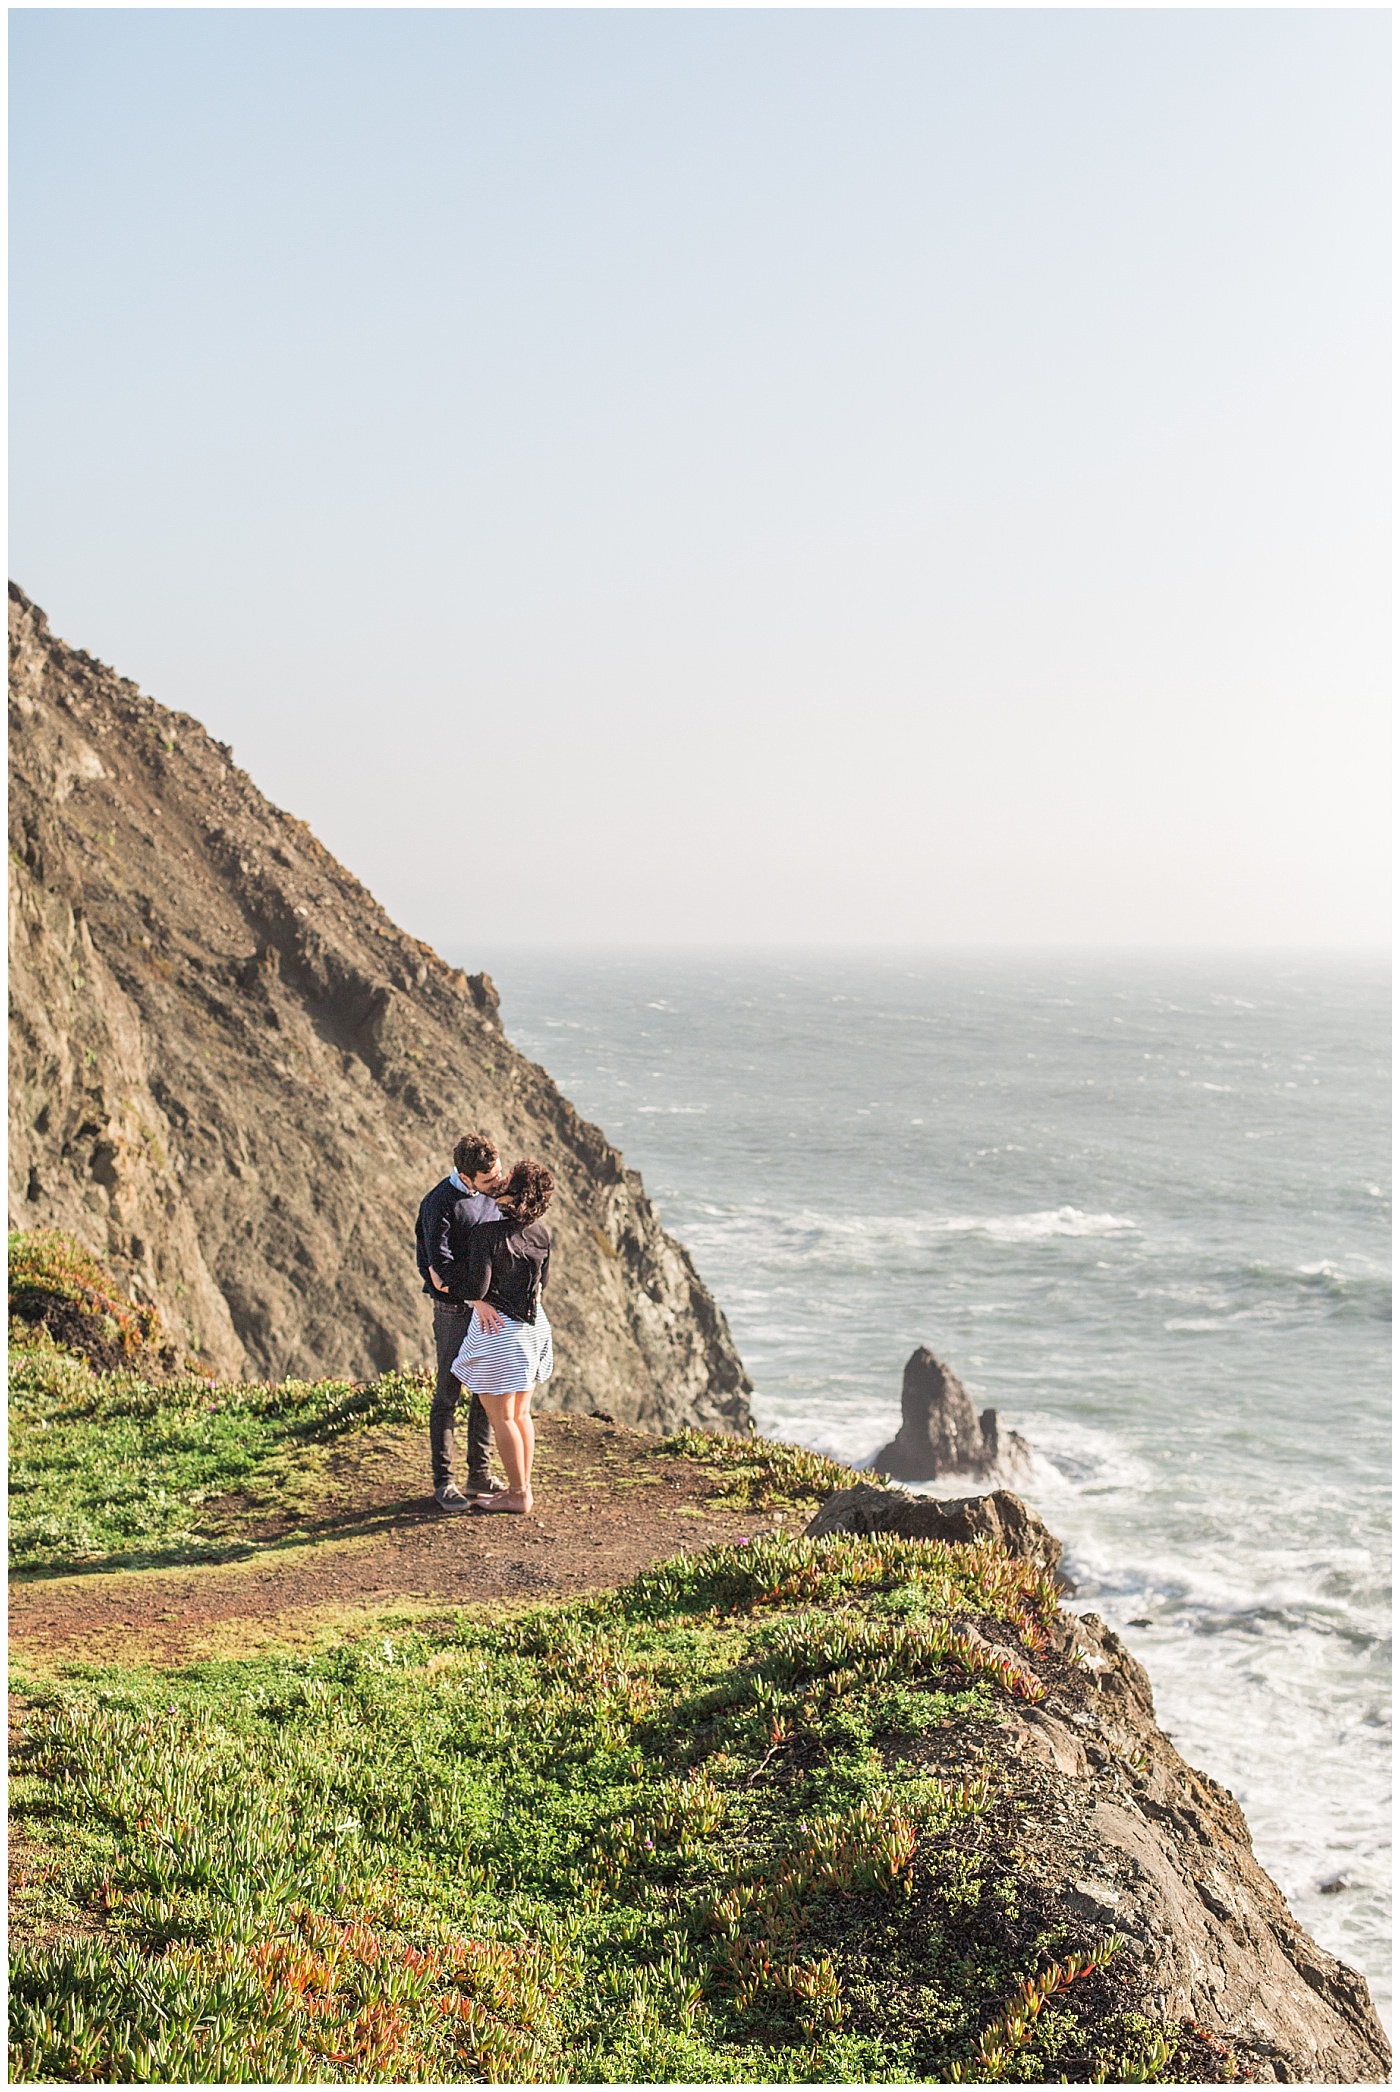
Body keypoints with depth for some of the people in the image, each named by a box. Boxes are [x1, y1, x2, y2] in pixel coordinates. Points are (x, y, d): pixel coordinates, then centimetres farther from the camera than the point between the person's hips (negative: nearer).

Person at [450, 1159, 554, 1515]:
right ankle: (523, 1487, 24)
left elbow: (477, 1287, -22)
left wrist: (477, 1300, -1)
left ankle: (518, 1495, 10)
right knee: (520, 1412, 17)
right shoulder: (540, 1233, 0)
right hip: (533, 1325, 7)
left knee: (502, 1419, 4)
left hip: (496, 1327, -7)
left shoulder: (488, 1232, -18)